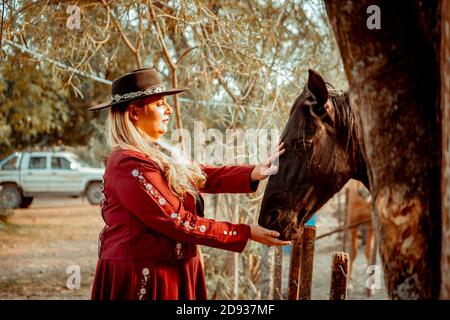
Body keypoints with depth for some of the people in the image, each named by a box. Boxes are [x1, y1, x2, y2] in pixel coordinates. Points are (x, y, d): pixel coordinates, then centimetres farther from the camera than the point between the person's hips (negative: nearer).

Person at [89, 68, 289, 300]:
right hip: (141, 280, -10)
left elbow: (205, 176, 5)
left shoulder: (158, 154, 12)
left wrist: (254, 172, -11)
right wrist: (245, 233, -18)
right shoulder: (130, 165, -21)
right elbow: (177, 222, -22)